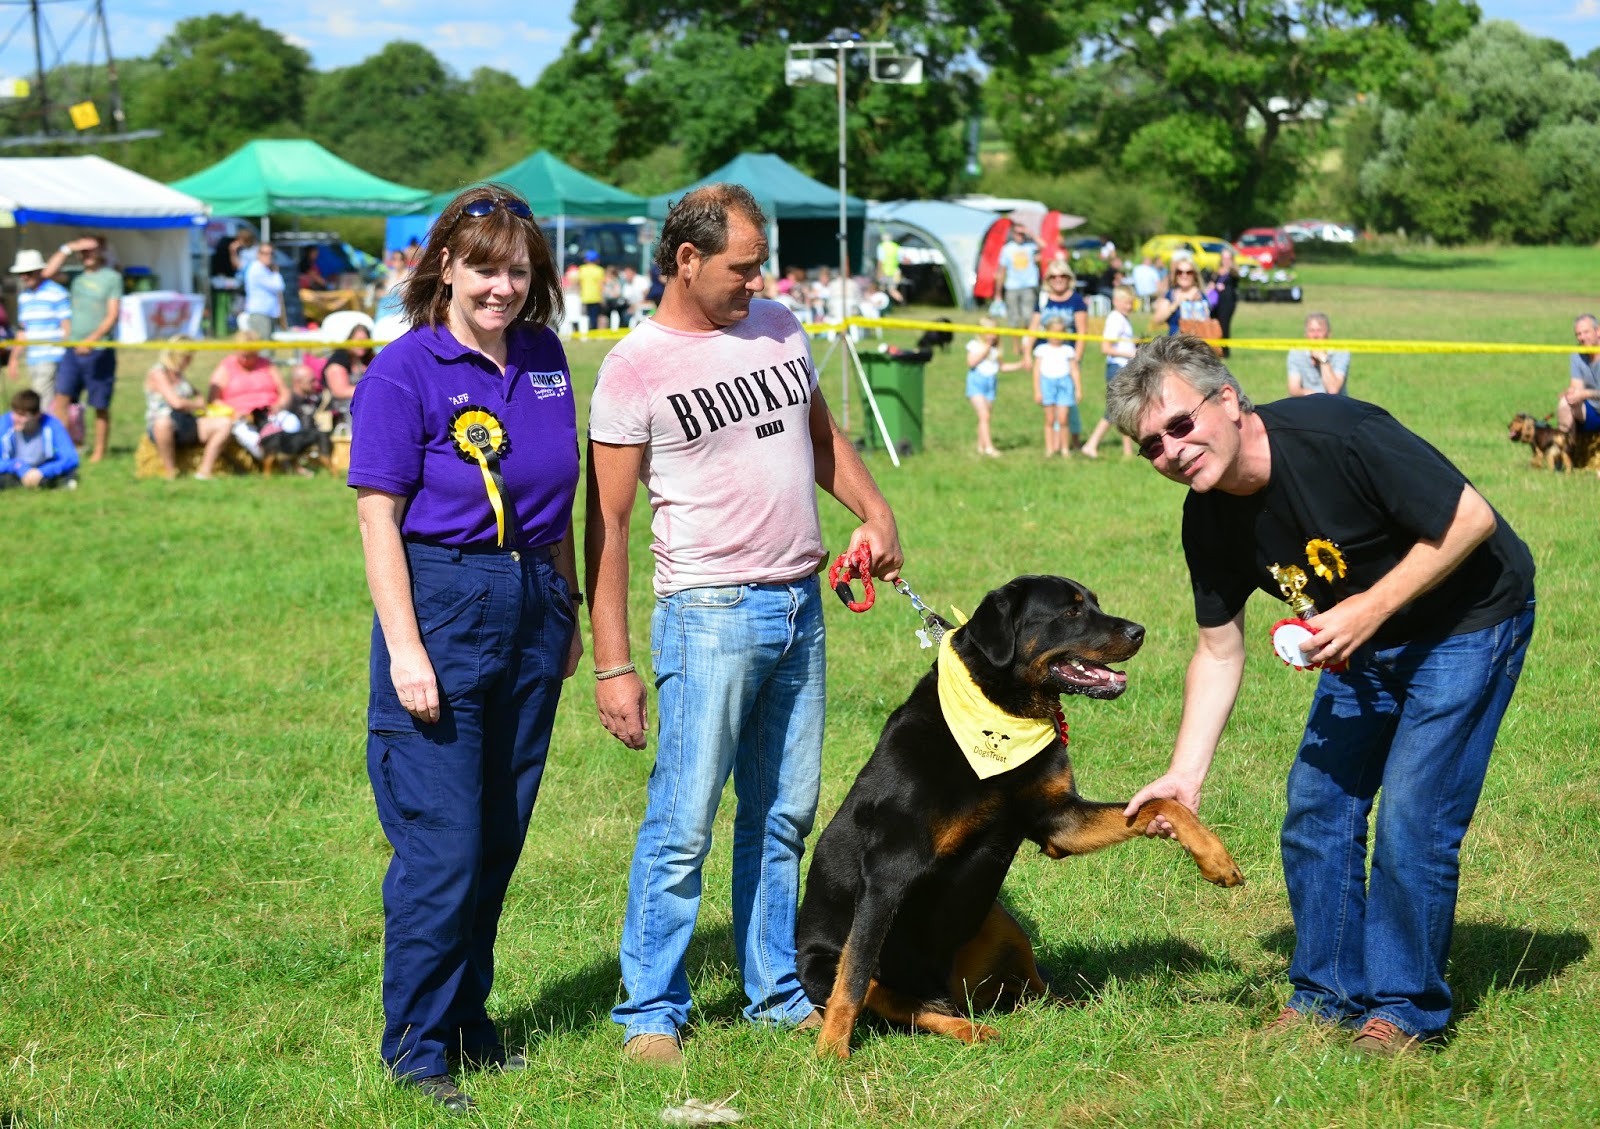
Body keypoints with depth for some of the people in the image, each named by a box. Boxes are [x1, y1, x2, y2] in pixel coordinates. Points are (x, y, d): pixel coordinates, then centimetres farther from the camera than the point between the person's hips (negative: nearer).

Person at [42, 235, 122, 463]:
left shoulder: (112, 278, -3)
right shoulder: (77, 276, 10)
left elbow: (113, 315, -10)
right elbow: (48, 273, 1)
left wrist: (92, 339, -21)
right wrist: (67, 248, -4)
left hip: (99, 350, -4)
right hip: (74, 348, 4)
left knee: (100, 406, 3)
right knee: (62, 397, -7)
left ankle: (99, 453, 12)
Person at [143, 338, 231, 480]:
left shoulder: (179, 374, 17)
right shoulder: (157, 373, -9)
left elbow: (195, 393, 39)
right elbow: (176, 402, -19)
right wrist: (199, 405, -2)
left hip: (187, 423, 8)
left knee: (225, 423, -13)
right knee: (163, 422, -46)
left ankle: (204, 471, -15)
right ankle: (170, 472, -29)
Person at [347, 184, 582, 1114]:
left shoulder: (543, 358, 7)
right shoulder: (406, 372, -10)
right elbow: (379, 520, -11)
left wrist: (569, 610, 16)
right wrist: (404, 651, -16)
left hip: (532, 611, 6)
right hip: (443, 607, -6)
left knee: (501, 837, 13)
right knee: (442, 844, -5)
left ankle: (469, 1019, 26)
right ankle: (419, 1047, 7)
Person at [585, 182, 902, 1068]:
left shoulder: (778, 328, 10)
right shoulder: (636, 366, -8)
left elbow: (822, 437, 26)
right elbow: (607, 522, -7)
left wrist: (875, 511, 6)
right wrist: (613, 667, -11)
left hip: (801, 604, 6)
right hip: (711, 615, -6)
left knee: (784, 816, 12)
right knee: (683, 825, -7)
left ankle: (776, 995, 21)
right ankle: (651, 1014, 1)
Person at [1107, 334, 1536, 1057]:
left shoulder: (1338, 436, -32)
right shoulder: (1210, 522, -10)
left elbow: (1471, 518, -25)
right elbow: (1219, 652, 1)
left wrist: (1371, 608, -28)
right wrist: (1184, 777, -7)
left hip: (1468, 620, -7)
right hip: (1363, 644, 7)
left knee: (1412, 819, -11)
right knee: (1316, 808, 4)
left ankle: (1405, 1009, 4)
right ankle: (1329, 994, 18)